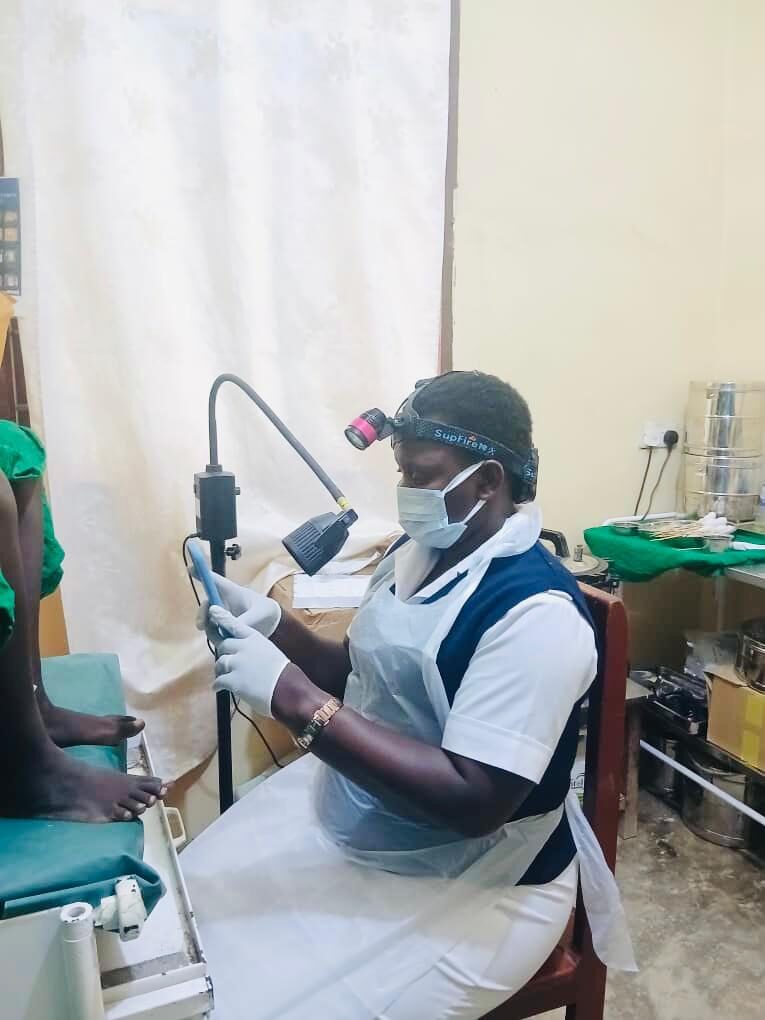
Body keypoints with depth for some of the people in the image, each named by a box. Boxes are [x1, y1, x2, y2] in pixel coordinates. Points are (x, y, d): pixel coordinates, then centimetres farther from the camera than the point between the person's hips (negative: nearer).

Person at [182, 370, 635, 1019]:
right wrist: (276, 624, -8)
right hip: (344, 816, 8)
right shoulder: (417, 553, 0)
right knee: (190, 905, 7)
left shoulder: (536, 612, -26)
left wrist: (294, 699, -33)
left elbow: (473, 802, -30)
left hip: (468, 888, -7)